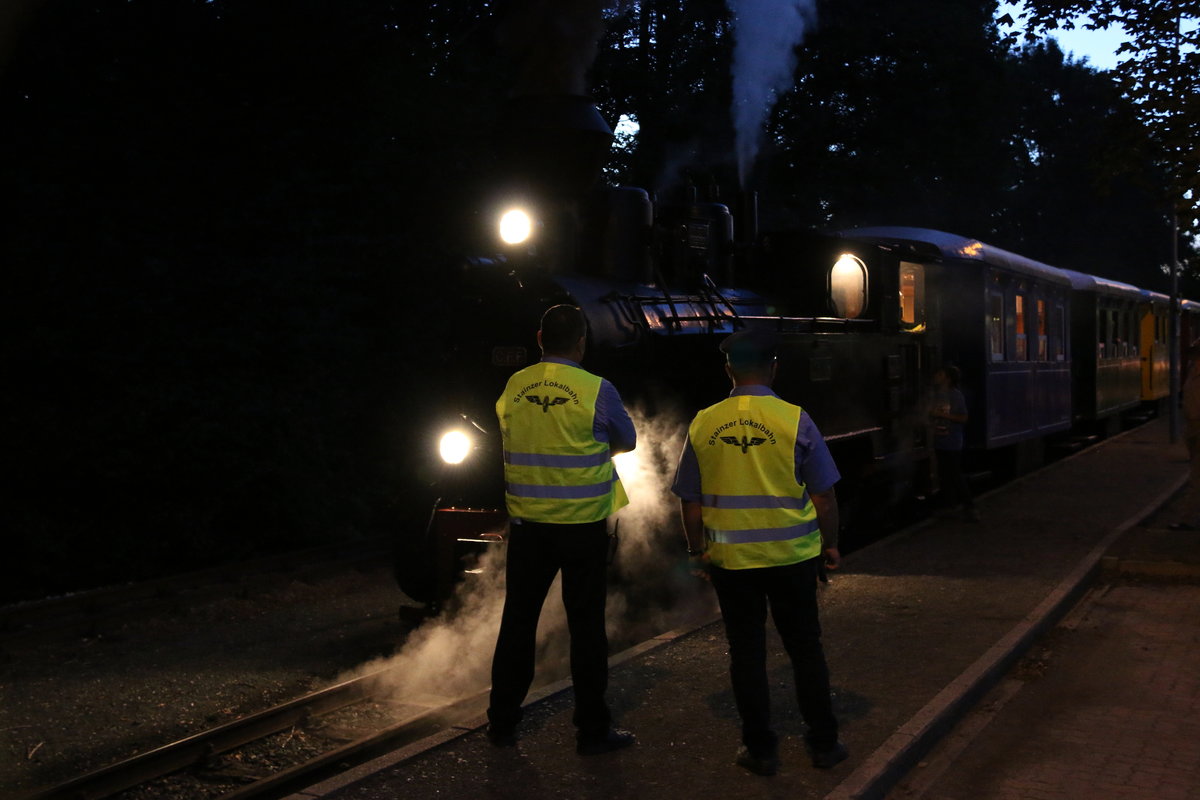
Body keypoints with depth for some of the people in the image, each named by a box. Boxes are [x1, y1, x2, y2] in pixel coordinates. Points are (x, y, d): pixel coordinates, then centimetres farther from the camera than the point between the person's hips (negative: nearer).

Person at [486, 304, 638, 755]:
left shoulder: (513, 387, -1)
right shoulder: (597, 390, -10)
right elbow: (626, 441, 6)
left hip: (527, 524, 3)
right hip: (583, 526, -3)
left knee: (518, 621, 13)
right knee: (586, 628, 6)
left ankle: (502, 722, 21)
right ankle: (592, 730, 12)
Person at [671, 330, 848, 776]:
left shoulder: (703, 424, -5)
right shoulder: (795, 420, -10)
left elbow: (690, 501, 1)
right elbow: (823, 496, -5)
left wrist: (698, 549, 15)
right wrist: (830, 543, 9)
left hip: (730, 558, 1)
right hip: (792, 555, -1)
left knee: (746, 653, 12)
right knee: (805, 649, 14)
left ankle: (760, 749, 20)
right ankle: (823, 743, 24)